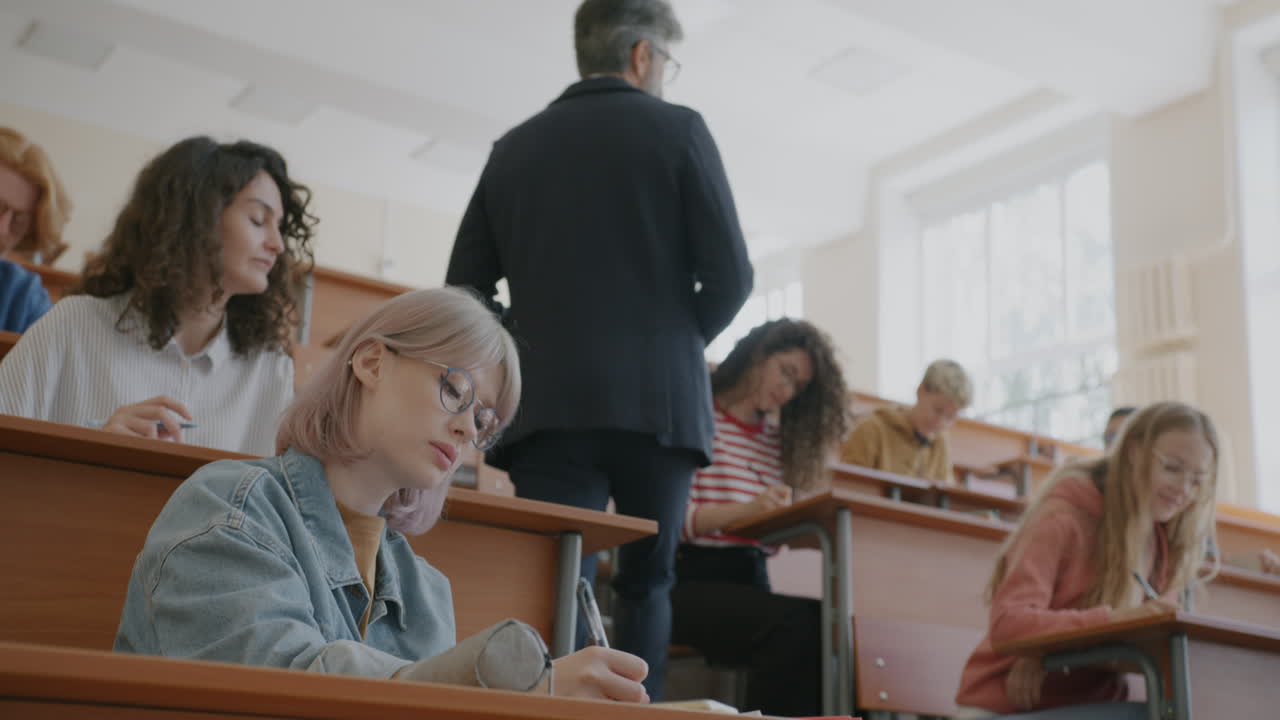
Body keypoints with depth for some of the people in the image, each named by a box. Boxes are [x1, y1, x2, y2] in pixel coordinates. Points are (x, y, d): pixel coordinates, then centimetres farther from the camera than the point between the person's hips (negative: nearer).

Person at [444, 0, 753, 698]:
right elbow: (729, 275, -3)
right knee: (646, 587, 13)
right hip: (658, 401, -1)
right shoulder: (677, 129, 3)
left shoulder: (514, 146, 12)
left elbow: (464, 289, 8)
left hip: (546, 406, 2)